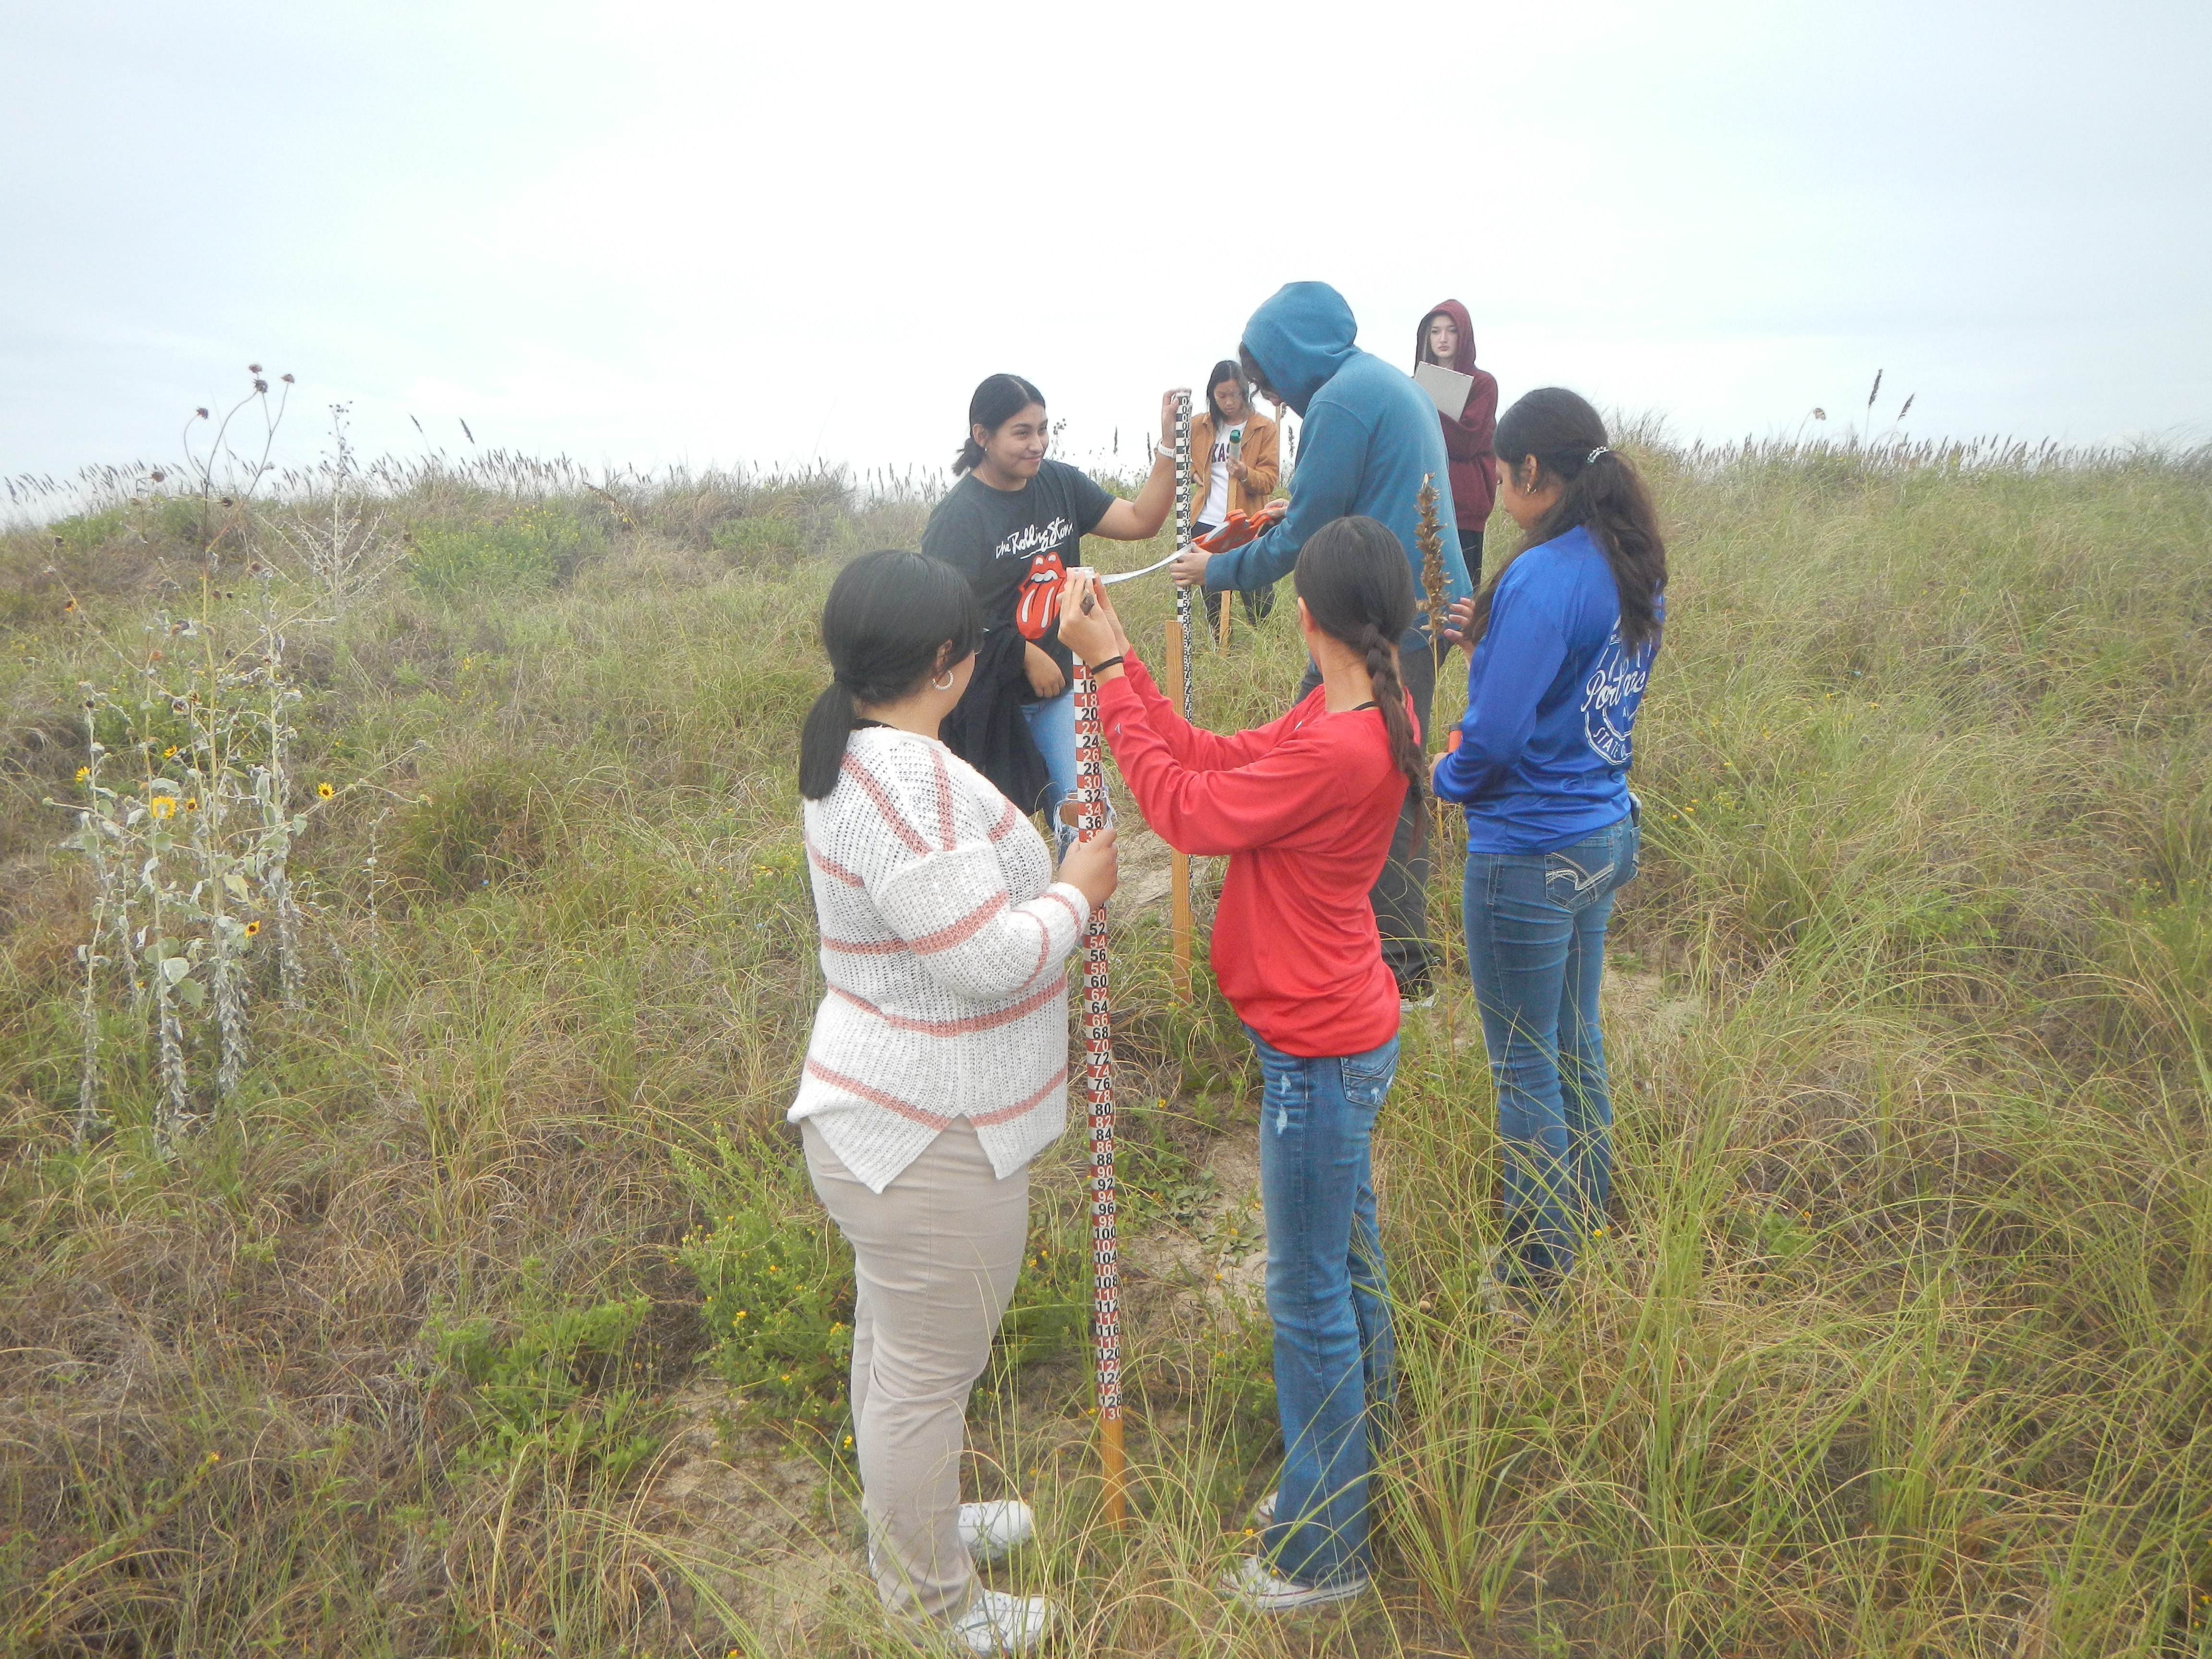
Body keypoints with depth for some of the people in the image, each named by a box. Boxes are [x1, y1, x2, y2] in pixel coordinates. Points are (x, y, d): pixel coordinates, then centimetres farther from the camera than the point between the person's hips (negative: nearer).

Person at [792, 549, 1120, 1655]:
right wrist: (1078, 893, -12)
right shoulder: (908, 779, -28)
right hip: (931, 1141, -11)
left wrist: (1044, 881, 8)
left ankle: (911, 1529, 48)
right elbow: (992, 960, -28)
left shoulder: (854, 755, 6)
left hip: (887, 1115, 11)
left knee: (894, 1345, 26)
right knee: (928, 1372, 8)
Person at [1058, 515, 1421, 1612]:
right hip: (1344, 1033, 10)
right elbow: (1217, 762, 3)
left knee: (1309, 1298, 5)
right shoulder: (1362, 714, 0)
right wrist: (1118, 660, 0)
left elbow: (1185, 812, -22)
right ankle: (1355, 1453, 47)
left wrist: (1108, 674, -17)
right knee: (1348, 1258, 25)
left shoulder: (1337, 752, -30)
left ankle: (1321, 1555, 23)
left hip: (1320, 1056, -10)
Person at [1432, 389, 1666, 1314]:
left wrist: (1446, 778, -4)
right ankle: (1590, 1222, 40)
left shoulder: (1542, 579, -23)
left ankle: (1537, 1275, 21)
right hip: (1605, 835, 9)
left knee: (1525, 1072, 6)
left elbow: (1495, 736, -24)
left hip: (1529, 856, -9)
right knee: (1577, 1045, 23)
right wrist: (1491, 638, 5)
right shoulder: (1634, 572, 5)